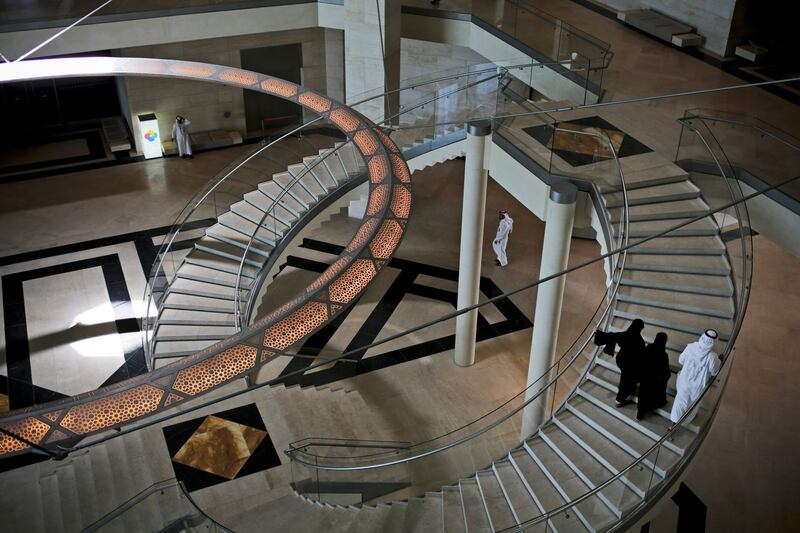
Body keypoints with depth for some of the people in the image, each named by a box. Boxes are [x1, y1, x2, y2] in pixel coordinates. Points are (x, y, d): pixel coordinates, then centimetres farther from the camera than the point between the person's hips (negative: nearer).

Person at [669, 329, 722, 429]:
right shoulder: (712, 356, -32)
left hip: (685, 380, 2)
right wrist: (720, 361, 2)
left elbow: (681, 360, -6)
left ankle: (673, 423, 30)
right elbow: (714, 372, -13)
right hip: (698, 384, -2)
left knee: (680, 399, 22)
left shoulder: (691, 347, -21)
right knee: (693, 402, 27)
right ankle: (688, 419, 52)